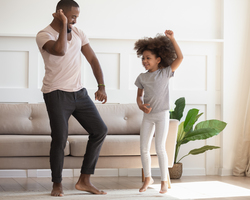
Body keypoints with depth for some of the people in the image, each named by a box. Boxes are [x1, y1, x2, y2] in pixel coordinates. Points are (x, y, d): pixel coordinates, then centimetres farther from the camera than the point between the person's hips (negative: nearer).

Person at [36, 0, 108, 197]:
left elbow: (93, 59, 9)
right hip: (56, 94, -6)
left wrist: (101, 86, -1)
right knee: (60, 138, -10)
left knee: (100, 130, 1)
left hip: (79, 92, 6)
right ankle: (57, 184, 10)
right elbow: (60, 51, -33)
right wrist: (64, 25, -21)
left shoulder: (78, 33, 8)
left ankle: (84, 180, 8)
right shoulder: (44, 35, -11)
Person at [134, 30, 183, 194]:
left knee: (160, 148, -7)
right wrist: (141, 105, -9)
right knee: (144, 149, 4)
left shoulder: (165, 73, -5)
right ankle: (148, 178, 22)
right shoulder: (142, 77, 4)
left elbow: (180, 58, -14)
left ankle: (164, 180, 6)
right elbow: (139, 95, 13)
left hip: (162, 115, -4)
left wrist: (172, 39, -19)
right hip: (147, 115, 4)